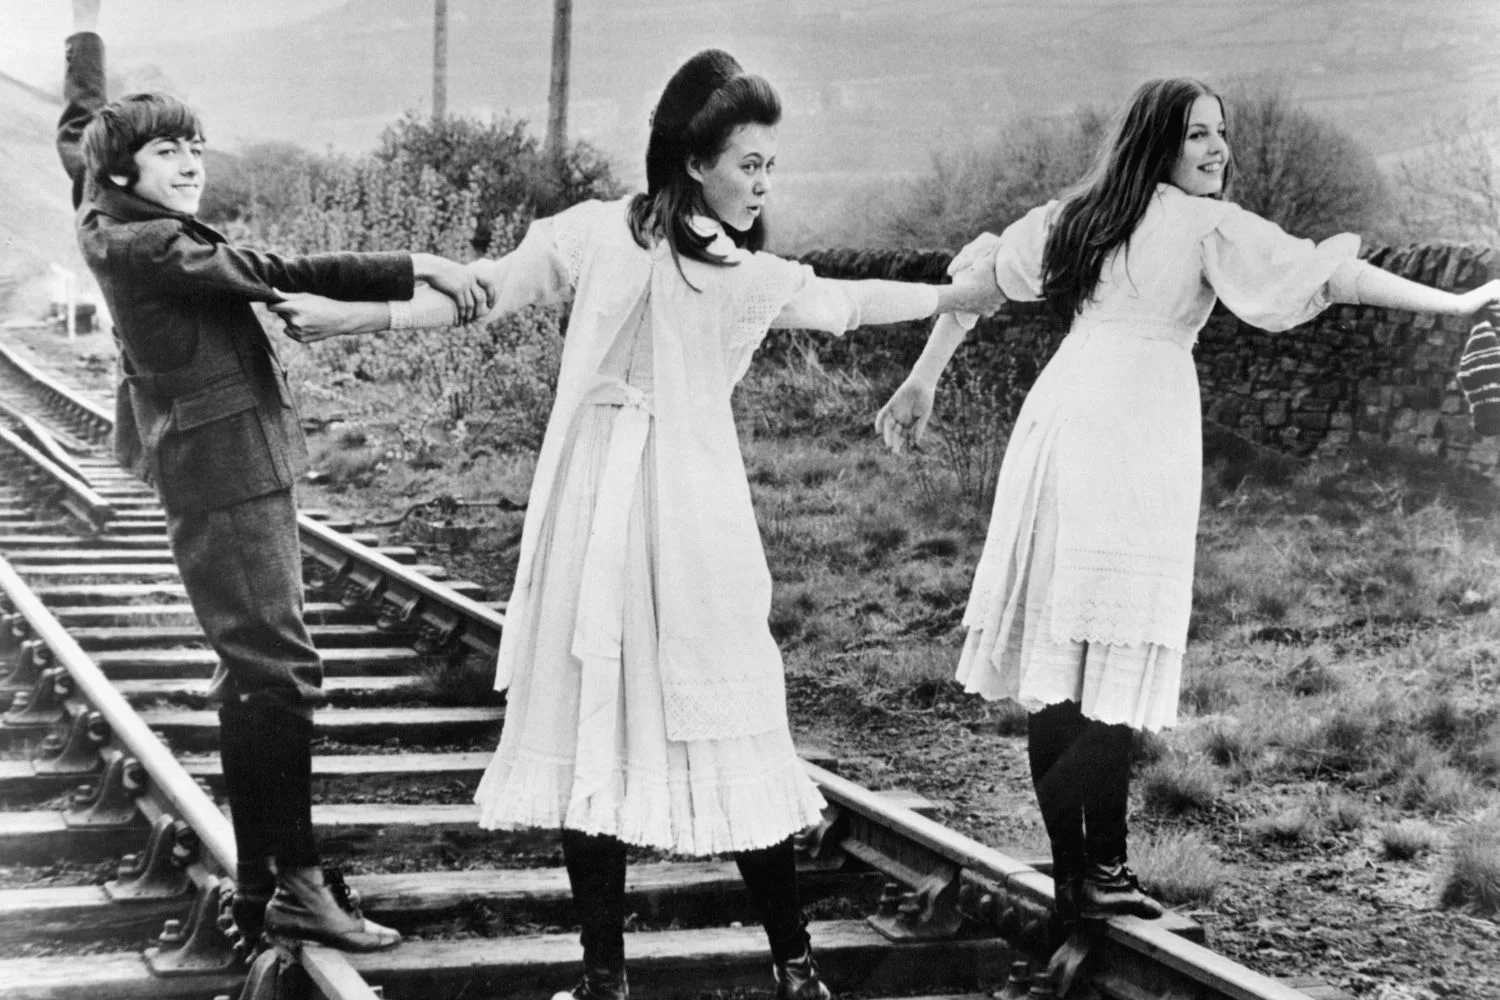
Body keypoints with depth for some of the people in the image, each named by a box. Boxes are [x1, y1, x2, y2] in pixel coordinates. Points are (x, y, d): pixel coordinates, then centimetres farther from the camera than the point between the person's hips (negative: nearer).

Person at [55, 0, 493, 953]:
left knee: (259, 670, 12)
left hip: (235, 470, 11)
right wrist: (418, 268, -22)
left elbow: (78, 130, 28)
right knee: (279, 670, -12)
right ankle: (297, 884, -10)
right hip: (226, 473, -11)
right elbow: (284, 272, -21)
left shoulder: (114, 224, 11)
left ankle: (260, 881, 16)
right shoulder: (148, 247, -15)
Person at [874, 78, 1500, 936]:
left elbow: (980, 273, 21)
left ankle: (1069, 872, 10)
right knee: (1117, 656, -4)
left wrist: (923, 381, 27)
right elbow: (1326, 275, -9)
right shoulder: (1208, 224, -1)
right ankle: (1103, 871, -2)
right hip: (1139, 434, -6)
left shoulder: (1079, 215, 17)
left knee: (1056, 648, 5)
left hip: (1059, 416, 6)